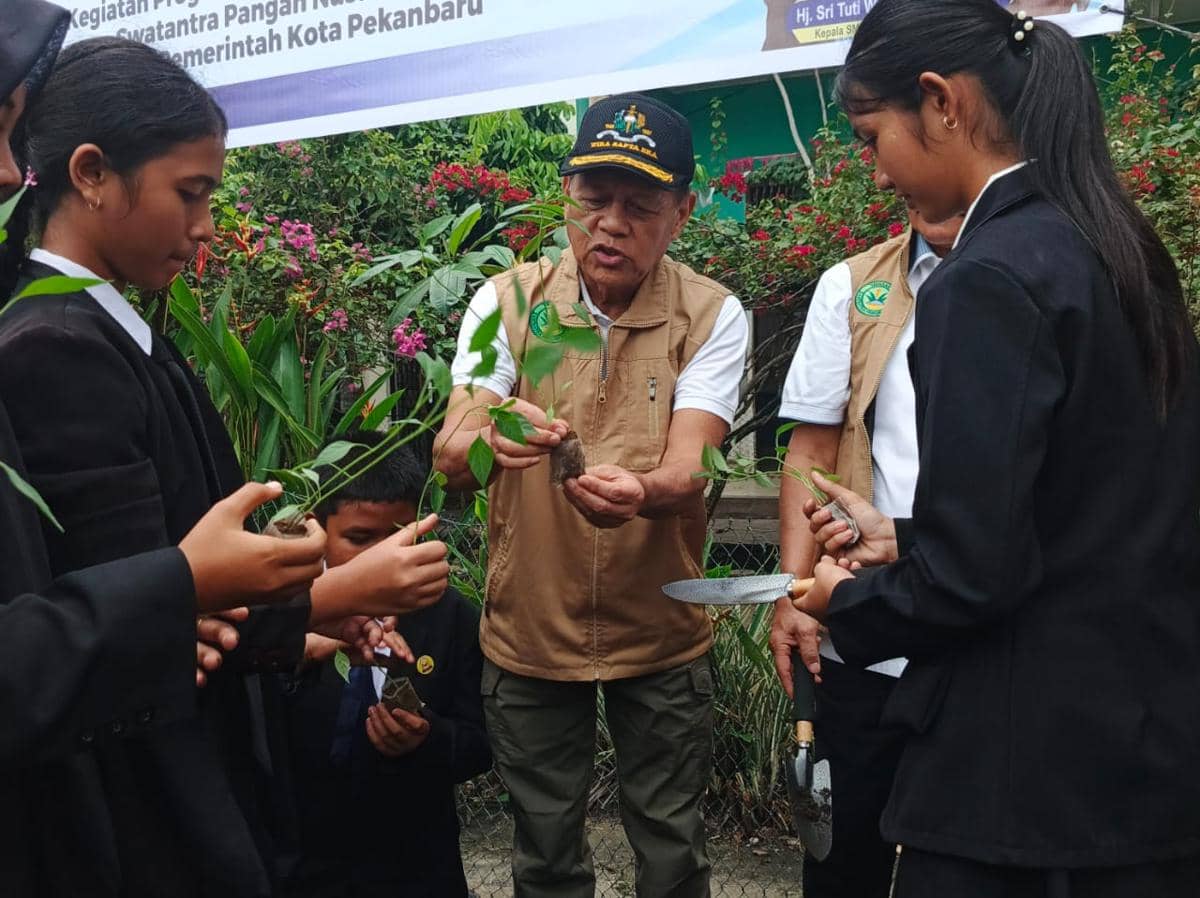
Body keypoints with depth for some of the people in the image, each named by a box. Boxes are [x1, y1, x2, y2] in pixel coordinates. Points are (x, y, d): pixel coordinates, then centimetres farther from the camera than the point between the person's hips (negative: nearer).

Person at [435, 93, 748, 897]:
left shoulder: (712, 316, -10)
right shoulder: (507, 302, -7)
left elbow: (687, 472, -22)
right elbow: (450, 458, -17)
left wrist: (638, 491, -45)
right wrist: (483, 440, -41)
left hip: (661, 632, 0)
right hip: (529, 630, 1)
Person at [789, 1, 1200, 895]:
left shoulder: (989, 279, -20)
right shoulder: (1119, 247, 7)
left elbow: (969, 576, -21)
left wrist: (846, 599, -2)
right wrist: (906, 543, 15)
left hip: (1037, 763, -8)